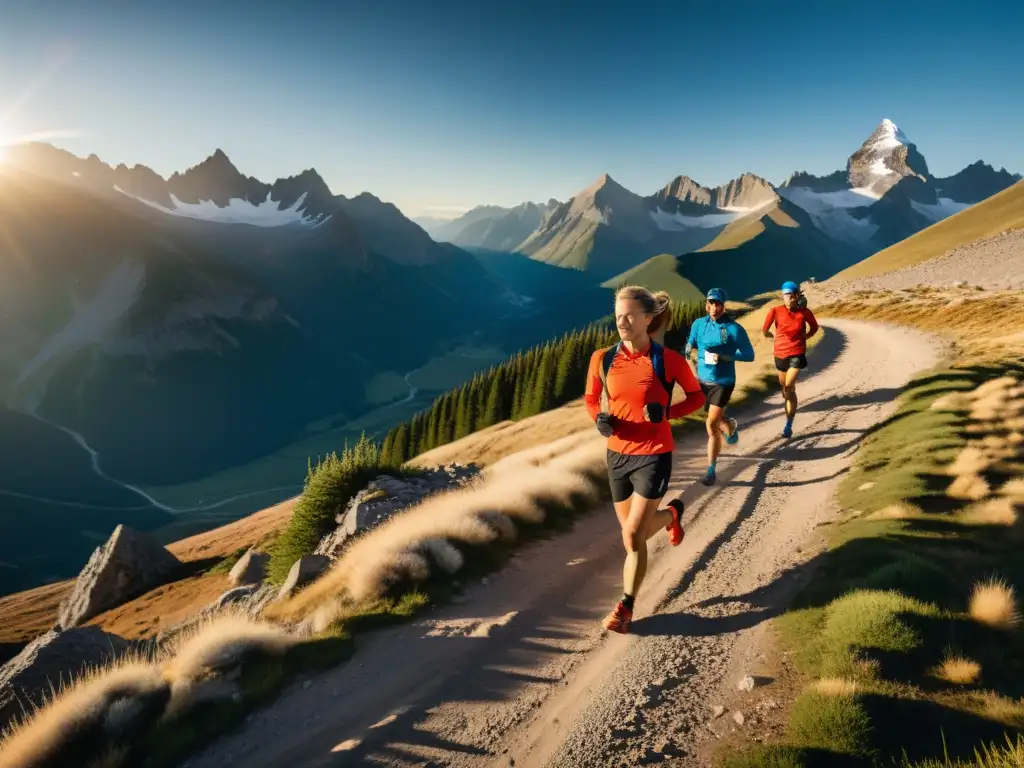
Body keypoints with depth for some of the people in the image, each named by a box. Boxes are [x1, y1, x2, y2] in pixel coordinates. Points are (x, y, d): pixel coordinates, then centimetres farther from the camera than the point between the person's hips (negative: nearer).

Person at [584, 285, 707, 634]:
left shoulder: (668, 360, -13)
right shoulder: (602, 359, -6)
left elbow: (697, 396, 2)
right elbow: (591, 399, 9)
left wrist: (666, 412, -16)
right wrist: (600, 418, -13)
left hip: (654, 456, -4)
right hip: (617, 455, 4)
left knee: (633, 535, -6)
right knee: (633, 529, 19)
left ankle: (626, 606, 17)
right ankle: (671, 514, 54)